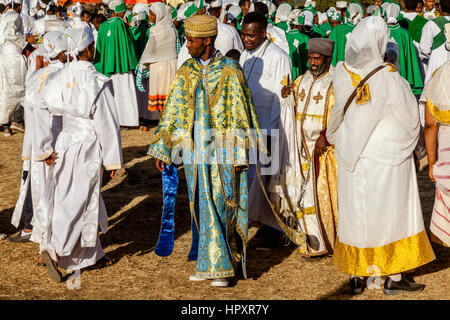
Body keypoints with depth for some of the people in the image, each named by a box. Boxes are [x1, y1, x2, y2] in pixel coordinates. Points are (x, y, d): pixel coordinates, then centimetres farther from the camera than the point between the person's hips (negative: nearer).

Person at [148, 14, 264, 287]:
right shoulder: (186, 72, 6)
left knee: (221, 206, -2)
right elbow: (174, 111, 11)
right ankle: (210, 263, 18)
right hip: (195, 150, 5)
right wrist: (162, 149, 10)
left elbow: (241, 114, -6)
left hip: (222, 152, -4)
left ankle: (220, 266, 7)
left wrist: (239, 155, -8)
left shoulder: (229, 72, -8)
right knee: (203, 208, 8)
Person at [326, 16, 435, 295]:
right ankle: (394, 277, 15)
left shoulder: (342, 73, -6)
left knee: (355, 214, 12)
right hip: (387, 157, -4)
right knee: (392, 212, 8)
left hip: (353, 158, 4)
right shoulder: (388, 77, -20)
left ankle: (356, 276, 18)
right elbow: (409, 119, -12)